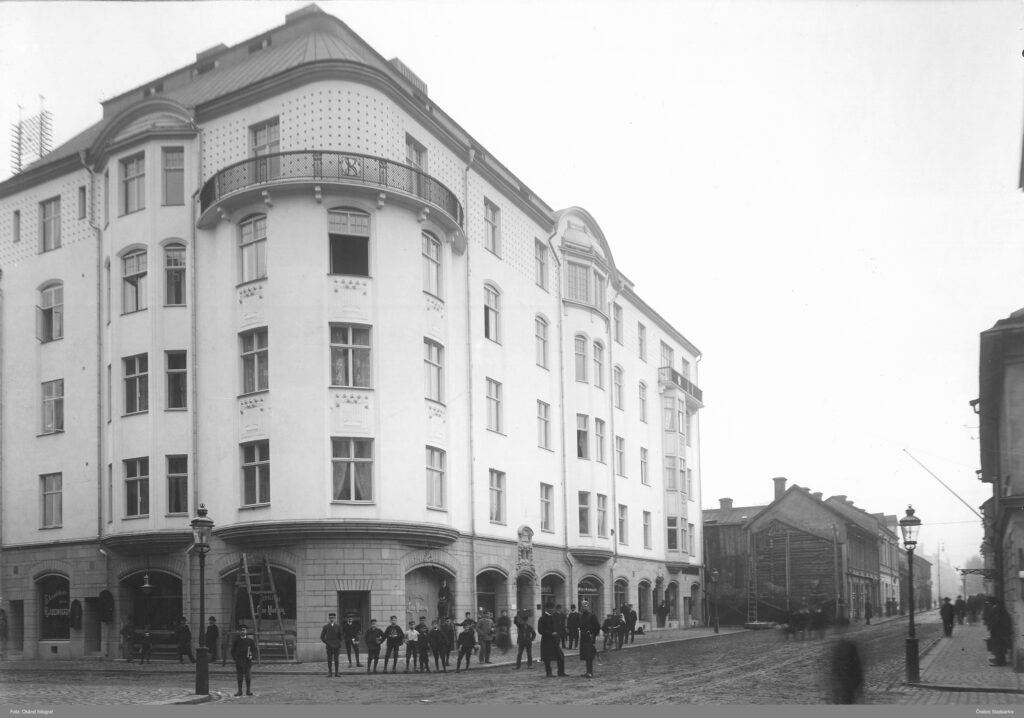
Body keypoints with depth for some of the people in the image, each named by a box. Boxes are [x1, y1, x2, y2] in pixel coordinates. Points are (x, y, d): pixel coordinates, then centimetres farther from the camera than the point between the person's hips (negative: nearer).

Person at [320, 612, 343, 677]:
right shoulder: (326, 627, 3)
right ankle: (329, 673, 2)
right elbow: (322, 637, 5)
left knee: (336, 659, 0)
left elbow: (341, 636, 13)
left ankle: (336, 673, 3)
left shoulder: (338, 627, 7)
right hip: (329, 646, -1)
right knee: (329, 660, -1)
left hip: (336, 646, 1)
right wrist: (326, 642, -3)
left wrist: (338, 642, 2)